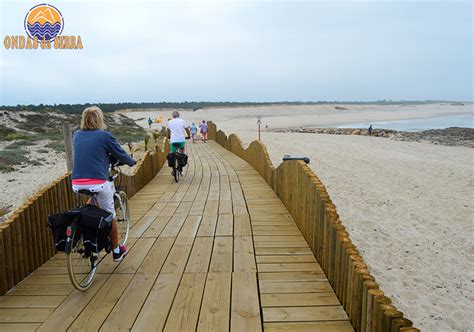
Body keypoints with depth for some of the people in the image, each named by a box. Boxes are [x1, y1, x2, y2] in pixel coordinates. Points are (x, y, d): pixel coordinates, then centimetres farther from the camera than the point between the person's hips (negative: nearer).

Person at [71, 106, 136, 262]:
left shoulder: (77, 135, 13)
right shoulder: (105, 136, -3)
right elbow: (121, 154, 5)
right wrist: (132, 162, 26)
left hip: (77, 184, 5)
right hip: (98, 183, -5)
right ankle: (116, 251, 22)